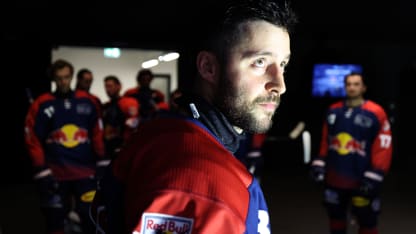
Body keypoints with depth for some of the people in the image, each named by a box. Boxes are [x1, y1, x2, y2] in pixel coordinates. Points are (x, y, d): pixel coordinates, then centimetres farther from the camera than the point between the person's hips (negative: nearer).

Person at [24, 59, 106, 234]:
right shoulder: (42, 105, -1)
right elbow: (33, 140, -1)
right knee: (55, 219, 9)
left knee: (92, 216, 1)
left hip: (85, 171, 1)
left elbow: (97, 134, 12)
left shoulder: (87, 102, 6)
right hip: (54, 173, -1)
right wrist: (41, 171, -6)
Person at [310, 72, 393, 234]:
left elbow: (383, 147, -12)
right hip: (334, 178, 5)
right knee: (335, 216, 20)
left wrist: (374, 177, -16)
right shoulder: (334, 110, 7)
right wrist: (319, 163, 8)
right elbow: (325, 141, 14)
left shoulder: (375, 113, -11)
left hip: (361, 180, -5)